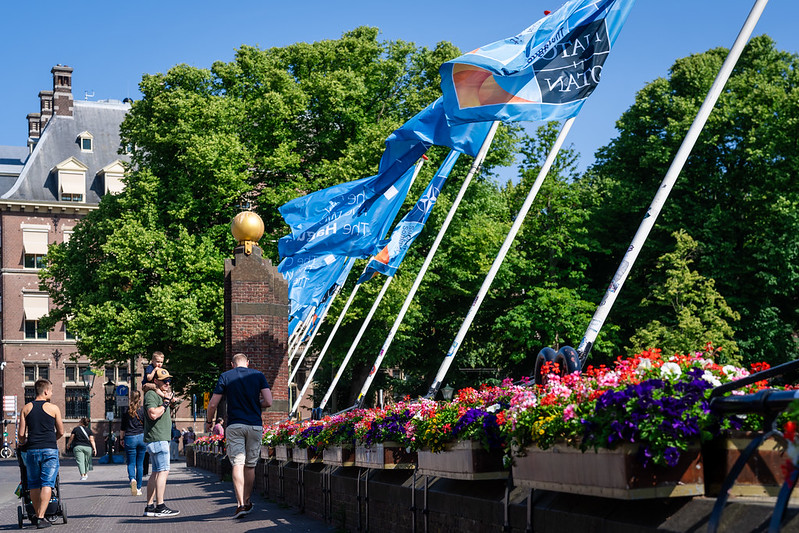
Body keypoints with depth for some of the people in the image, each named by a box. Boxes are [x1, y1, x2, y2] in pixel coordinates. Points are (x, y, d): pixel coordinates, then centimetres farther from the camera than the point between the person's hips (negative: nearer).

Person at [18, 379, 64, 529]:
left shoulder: (26, 408, 7)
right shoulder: (53, 408, 0)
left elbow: (21, 434, 4)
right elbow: (60, 432, 5)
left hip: (32, 450, 3)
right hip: (50, 449, -3)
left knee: (34, 484, 14)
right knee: (47, 483, -4)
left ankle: (37, 515, 21)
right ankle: (41, 517, -12)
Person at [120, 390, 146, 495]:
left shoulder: (126, 411, -1)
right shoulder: (143, 410, -3)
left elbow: (123, 428, 4)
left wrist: (122, 438, 17)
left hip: (130, 438, -1)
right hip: (141, 437, 1)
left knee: (131, 463, 5)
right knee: (140, 464, 9)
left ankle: (132, 479, -25)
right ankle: (138, 488, 13)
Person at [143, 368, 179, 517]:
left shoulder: (161, 395, 21)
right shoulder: (151, 394, -10)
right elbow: (153, 414, -25)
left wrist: (168, 400, 19)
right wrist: (166, 403, -15)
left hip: (161, 439, 11)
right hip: (157, 439, -11)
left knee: (156, 473, 10)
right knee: (163, 471, -13)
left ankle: (150, 506, 12)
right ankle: (160, 506, -15)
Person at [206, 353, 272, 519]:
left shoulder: (225, 377, 3)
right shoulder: (258, 375, 5)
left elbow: (212, 405, 2)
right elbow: (268, 402, -3)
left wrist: (209, 421, 20)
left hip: (235, 426, -2)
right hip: (255, 425, 2)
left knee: (238, 464, -7)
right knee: (250, 465, 12)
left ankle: (241, 504, -19)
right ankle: (247, 501, 23)